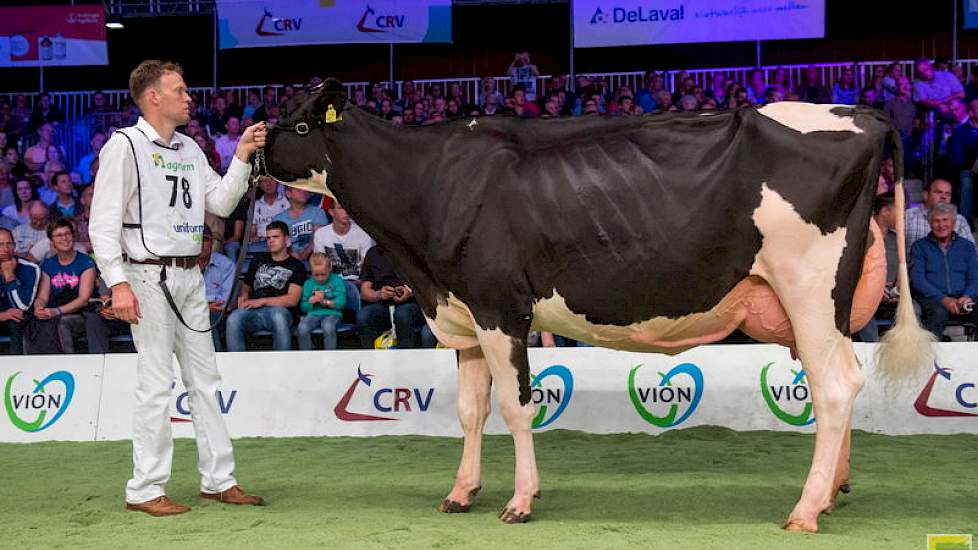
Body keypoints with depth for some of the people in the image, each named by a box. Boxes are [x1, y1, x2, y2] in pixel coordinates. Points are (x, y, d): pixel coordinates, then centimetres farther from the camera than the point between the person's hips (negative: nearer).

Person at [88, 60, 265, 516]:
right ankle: (145, 490, 3)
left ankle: (219, 480, 17)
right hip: (150, 277, -7)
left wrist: (242, 156, 2)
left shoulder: (190, 150, 15)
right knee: (156, 383, -5)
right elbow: (103, 223, -12)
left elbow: (221, 202, 12)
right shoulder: (124, 145, -7)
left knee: (204, 379, 10)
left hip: (190, 277, 8)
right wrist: (118, 283, -20)